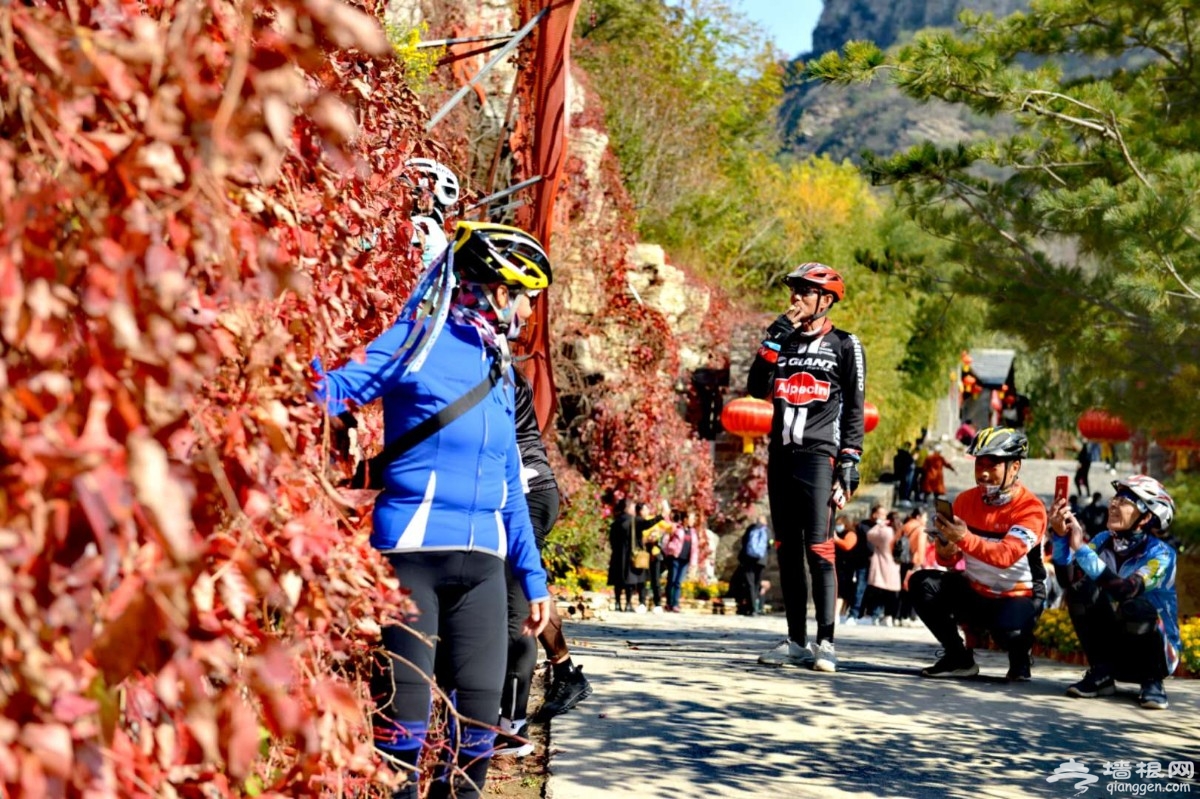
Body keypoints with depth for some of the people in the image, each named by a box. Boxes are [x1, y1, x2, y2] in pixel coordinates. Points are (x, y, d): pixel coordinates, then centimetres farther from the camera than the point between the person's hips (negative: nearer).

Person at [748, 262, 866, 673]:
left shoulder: (844, 346, 3)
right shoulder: (783, 341, 18)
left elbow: (854, 411, -1)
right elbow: (757, 388, 4)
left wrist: (849, 466, -9)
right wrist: (776, 338, -3)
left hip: (818, 456, -6)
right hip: (781, 455, 6)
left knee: (818, 550, -13)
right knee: (787, 550, 6)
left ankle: (825, 642, -13)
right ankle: (796, 641, 11)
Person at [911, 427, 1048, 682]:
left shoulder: (1031, 508, -16)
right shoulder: (966, 500, 0)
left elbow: (1005, 557, -32)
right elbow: (950, 560, 3)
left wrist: (964, 539, -45)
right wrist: (945, 551, -22)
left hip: (1017, 597, -5)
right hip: (974, 593, 5)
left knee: (1006, 631, -36)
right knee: (922, 583, -17)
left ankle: (1020, 659, 5)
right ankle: (959, 659, -1)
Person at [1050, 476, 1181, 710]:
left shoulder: (1161, 554, -18)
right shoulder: (1104, 541, -3)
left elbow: (1125, 590, -36)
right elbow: (1068, 578, -16)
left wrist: (1081, 548, -38)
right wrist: (1061, 535, -30)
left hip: (1156, 649, -4)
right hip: (1112, 645, 4)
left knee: (1136, 605, -34)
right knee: (1081, 588, -17)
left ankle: (1152, 681, -9)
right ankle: (1102, 673, -7)